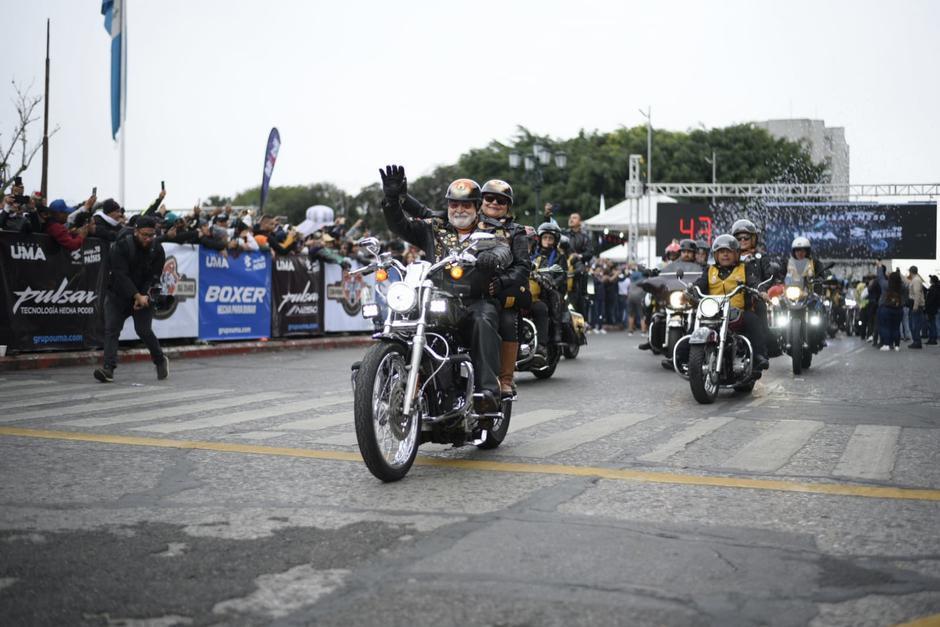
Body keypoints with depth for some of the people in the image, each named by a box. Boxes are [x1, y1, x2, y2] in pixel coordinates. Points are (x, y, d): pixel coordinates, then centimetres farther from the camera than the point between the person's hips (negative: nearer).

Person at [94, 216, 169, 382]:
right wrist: (137, 296, -26)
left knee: (143, 330, -9)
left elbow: (154, 277, -7)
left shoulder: (157, 250, -7)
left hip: (143, 296, 1)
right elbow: (120, 274, -21)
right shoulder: (121, 246, -16)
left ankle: (160, 360, 15)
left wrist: (144, 296, -21)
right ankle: (108, 369, -14)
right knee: (111, 329, -10)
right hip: (118, 294, 0)